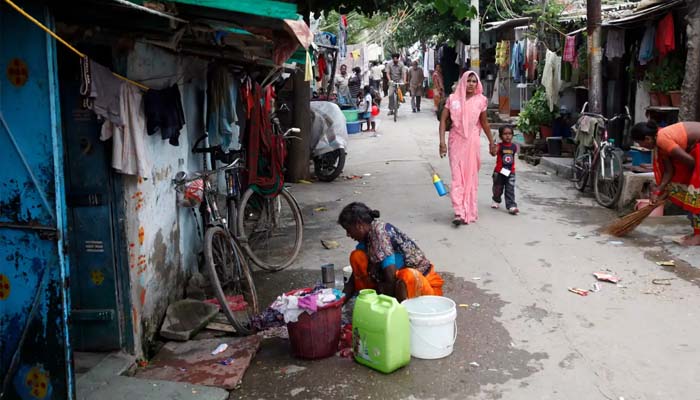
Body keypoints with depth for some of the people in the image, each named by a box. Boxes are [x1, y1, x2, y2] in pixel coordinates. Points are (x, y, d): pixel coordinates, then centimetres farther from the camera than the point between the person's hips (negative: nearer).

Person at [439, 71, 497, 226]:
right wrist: (442, 141, -9)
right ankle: (459, 213, -8)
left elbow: (484, 123, 11)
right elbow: (443, 120, 0)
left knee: (471, 177, 6)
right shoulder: (453, 99, -1)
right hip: (456, 141, -1)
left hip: (472, 142, 1)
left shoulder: (480, 100, 2)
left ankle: (469, 212, 16)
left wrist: (491, 143, 14)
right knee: (457, 177, -6)